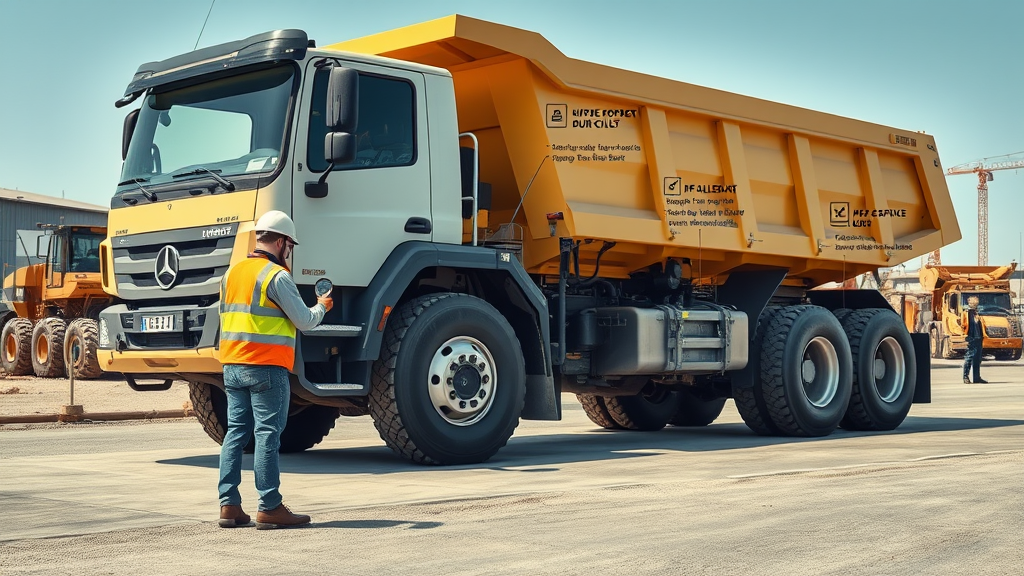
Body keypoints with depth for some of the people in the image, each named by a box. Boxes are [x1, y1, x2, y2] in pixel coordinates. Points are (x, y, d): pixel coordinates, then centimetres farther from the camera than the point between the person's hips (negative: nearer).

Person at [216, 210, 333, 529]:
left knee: (235, 432, 9)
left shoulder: (232, 272, 13)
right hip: (267, 367, -7)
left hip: (232, 365, 8)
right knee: (267, 436, -5)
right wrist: (321, 308, 11)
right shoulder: (277, 276, -11)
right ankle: (270, 508, -3)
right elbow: (304, 320, -8)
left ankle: (229, 505, 7)